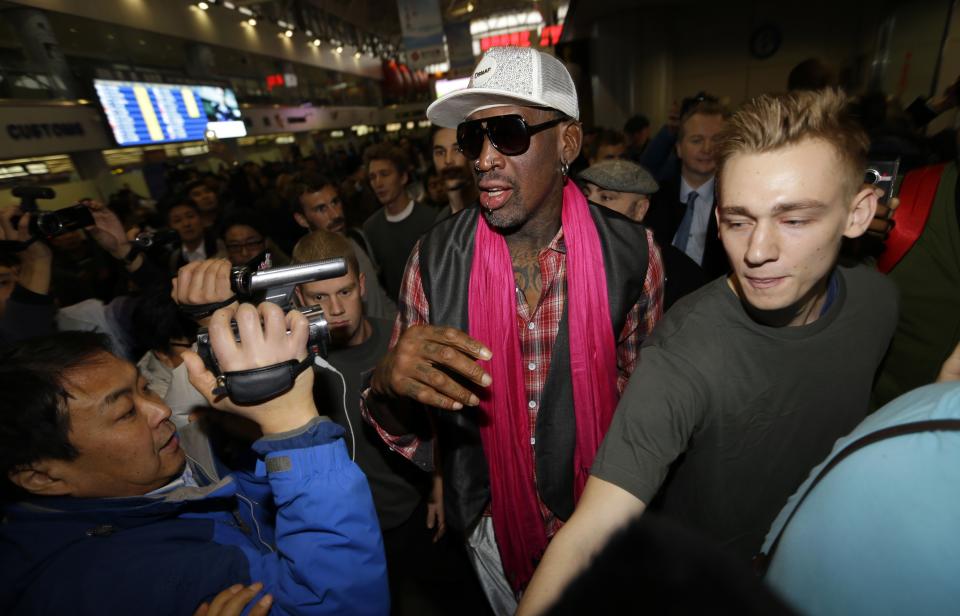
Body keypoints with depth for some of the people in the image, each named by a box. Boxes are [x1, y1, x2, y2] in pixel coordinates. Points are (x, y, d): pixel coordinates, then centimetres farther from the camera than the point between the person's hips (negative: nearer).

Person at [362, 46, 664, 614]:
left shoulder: (632, 252, -17)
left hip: (600, 515, 0)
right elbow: (403, 429, -10)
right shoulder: (435, 258, -16)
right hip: (490, 520, 1)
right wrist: (389, 384, -32)